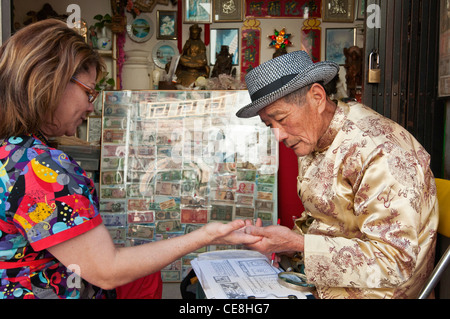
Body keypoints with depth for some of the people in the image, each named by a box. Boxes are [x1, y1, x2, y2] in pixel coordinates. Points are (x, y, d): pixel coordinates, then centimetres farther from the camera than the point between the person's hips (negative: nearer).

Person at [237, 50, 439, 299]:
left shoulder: (379, 151, -25)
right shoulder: (314, 140, 3)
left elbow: (394, 262, -26)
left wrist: (295, 243, -30)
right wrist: (279, 243, -6)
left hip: (366, 289, -7)